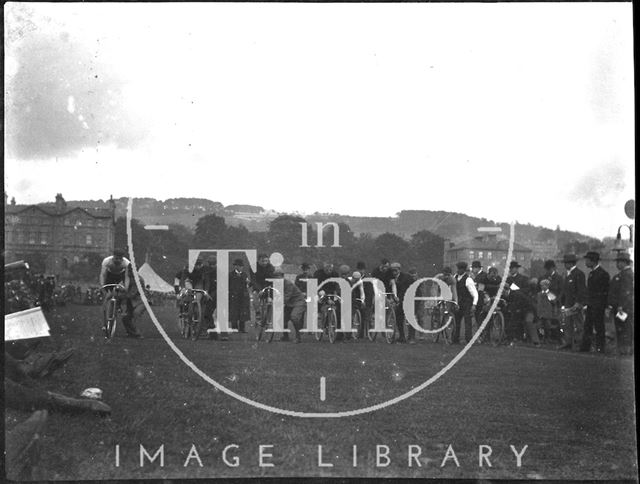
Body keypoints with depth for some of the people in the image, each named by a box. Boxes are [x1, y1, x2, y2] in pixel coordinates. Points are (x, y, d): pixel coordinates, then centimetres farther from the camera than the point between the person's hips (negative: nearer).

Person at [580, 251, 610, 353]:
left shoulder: (603, 273, -12)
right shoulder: (591, 273, 15)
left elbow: (607, 291, -13)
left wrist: (607, 306, -14)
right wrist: (587, 303, 15)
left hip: (598, 306, -9)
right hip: (590, 305, 9)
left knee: (599, 327, -2)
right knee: (587, 326, 9)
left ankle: (600, 348, 6)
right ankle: (585, 347, 13)